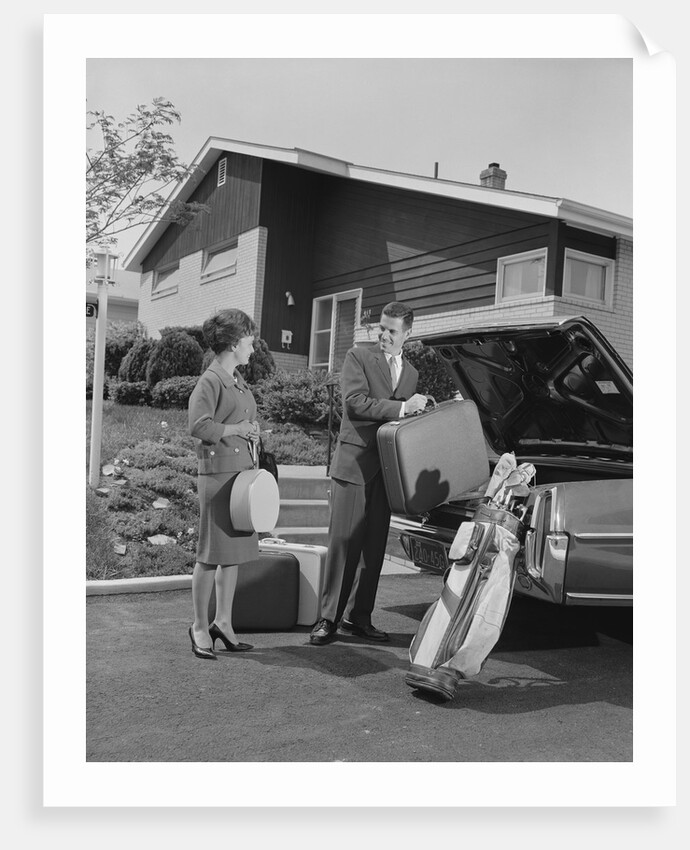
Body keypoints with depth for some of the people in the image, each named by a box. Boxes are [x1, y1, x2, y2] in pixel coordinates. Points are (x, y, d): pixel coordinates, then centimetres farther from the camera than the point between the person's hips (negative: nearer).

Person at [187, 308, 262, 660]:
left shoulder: (238, 380, 17)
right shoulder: (210, 381, -11)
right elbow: (198, 426, -21)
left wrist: (250, 430, 10)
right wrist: (238, 430, -13)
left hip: (243, 472, 9)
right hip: (217, 473, -9)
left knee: (235, 551, 12)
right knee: (211, 554, -1)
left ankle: (223, 622, 23)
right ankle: (200, 627, 12)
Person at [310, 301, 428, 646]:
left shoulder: (411, 373, 18)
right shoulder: (358, 357, 1)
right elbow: (355, 402, -14)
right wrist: (402, 408, -15)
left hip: (387, 468, 5)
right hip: (354, 462, -5)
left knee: (375, 545, 7)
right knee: (343, 542, -5)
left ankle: (358, 616, 17)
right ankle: (329, 617, 3)